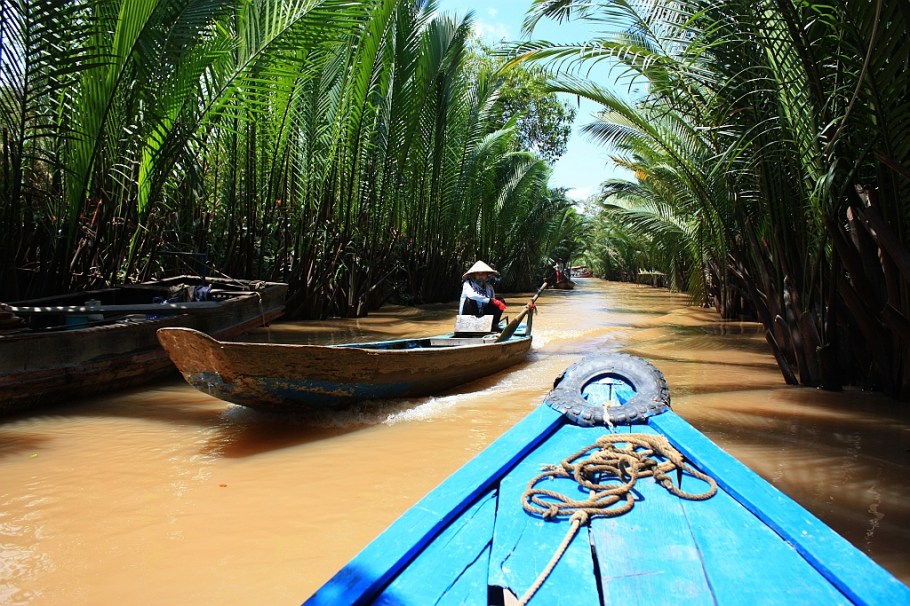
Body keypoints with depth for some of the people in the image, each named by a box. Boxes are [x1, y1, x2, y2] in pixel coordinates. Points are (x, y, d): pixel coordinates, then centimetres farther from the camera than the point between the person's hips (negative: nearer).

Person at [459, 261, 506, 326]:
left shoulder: (489, 287, 4)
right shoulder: (467, 284, -12)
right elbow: (471, 295, -33)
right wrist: (490, 300, -36)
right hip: (468, 315, -5)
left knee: (500, 301, -6)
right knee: (469, 300, -33)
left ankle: (494, 324, -4)